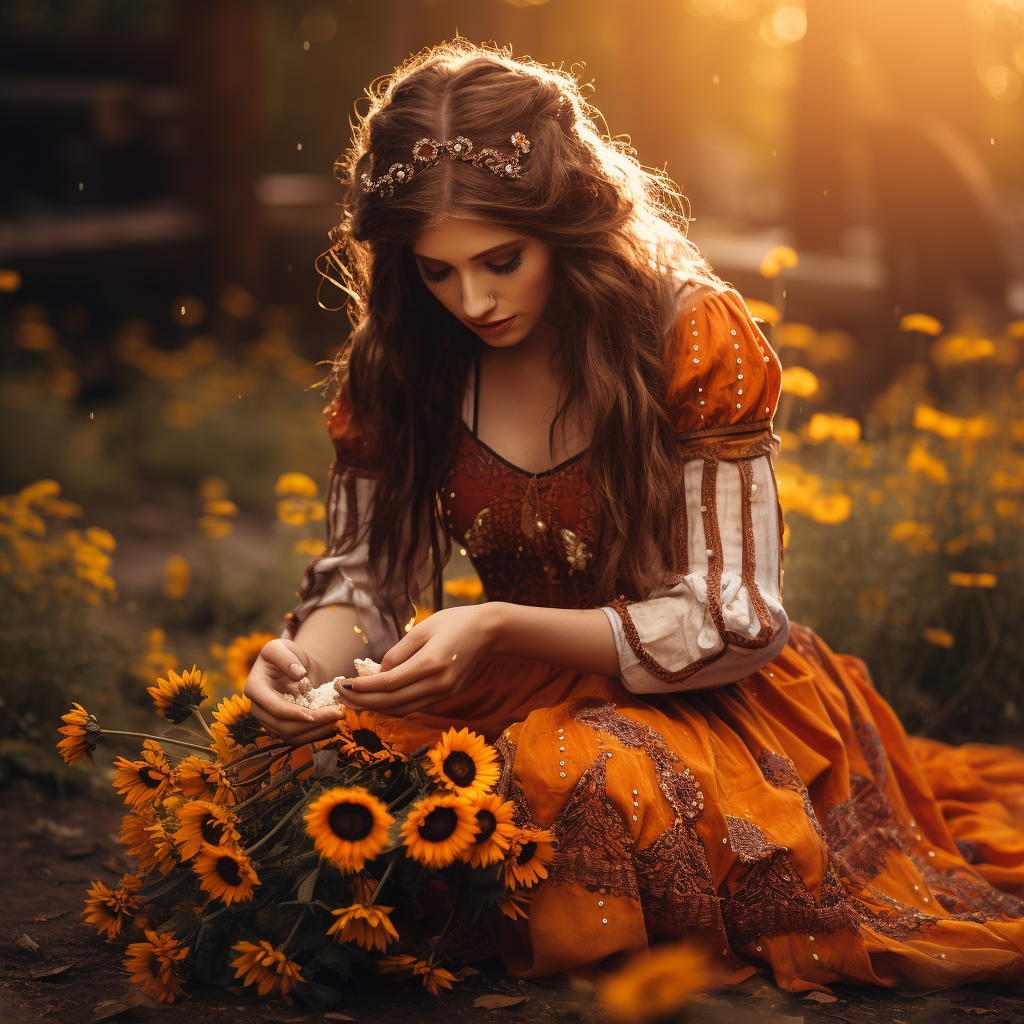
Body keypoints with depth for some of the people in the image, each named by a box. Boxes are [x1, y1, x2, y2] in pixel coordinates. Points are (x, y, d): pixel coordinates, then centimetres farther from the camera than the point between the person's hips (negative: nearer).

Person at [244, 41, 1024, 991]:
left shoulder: (693, 335, -15)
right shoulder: (395, 361, -3)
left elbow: (731, 621, -16)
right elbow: (363, 574, 1)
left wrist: (499, 629, -28)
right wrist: (310, 658, -25)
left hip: (703, 703, -4)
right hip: (529, 698, 4)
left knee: (594, 777, -37)